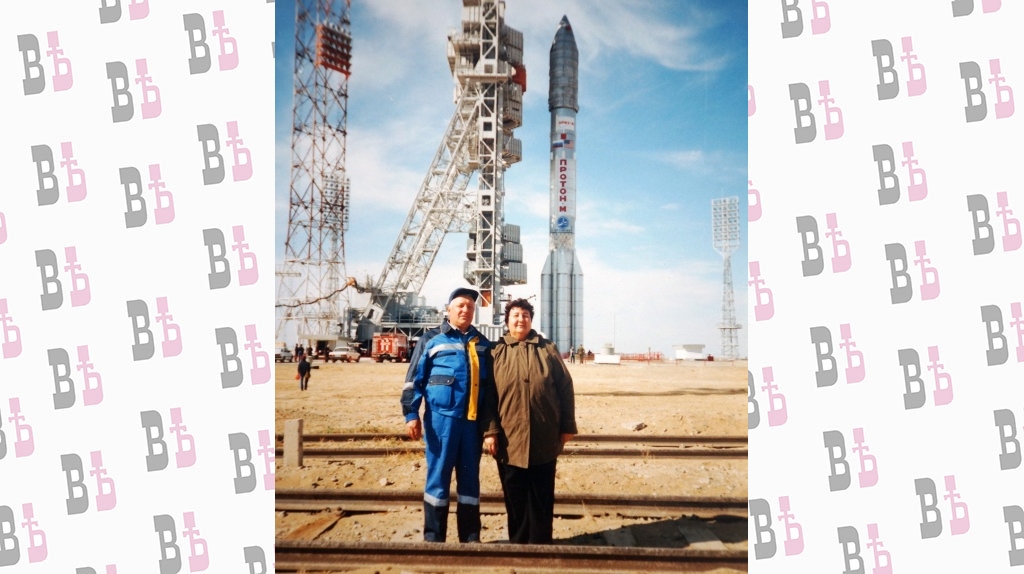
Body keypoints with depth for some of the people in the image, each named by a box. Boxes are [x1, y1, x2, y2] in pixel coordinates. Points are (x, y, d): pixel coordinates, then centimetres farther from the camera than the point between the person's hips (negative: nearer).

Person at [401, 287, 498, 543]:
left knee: (470, 480, 10)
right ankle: (433, 539, 13)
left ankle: (470, 539, 20)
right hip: (441, 418, -3)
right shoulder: (432, 339, 2)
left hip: (473, 421, 4)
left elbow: (490, 388, 15)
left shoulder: (482, 343, 12)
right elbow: (414, 379, 0)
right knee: (438, 478, 3)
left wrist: (491, 427, 11)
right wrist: (411, 414, -8)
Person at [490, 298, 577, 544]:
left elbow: (565, 388, 6)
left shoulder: (548, 350, 6)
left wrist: (567, 426, 3)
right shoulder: (495, 352, 4)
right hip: (509, 440, 0)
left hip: (544, 440, 0)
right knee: (515, 499, 9)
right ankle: (518, 544, 23)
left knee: (541, 499, 8)